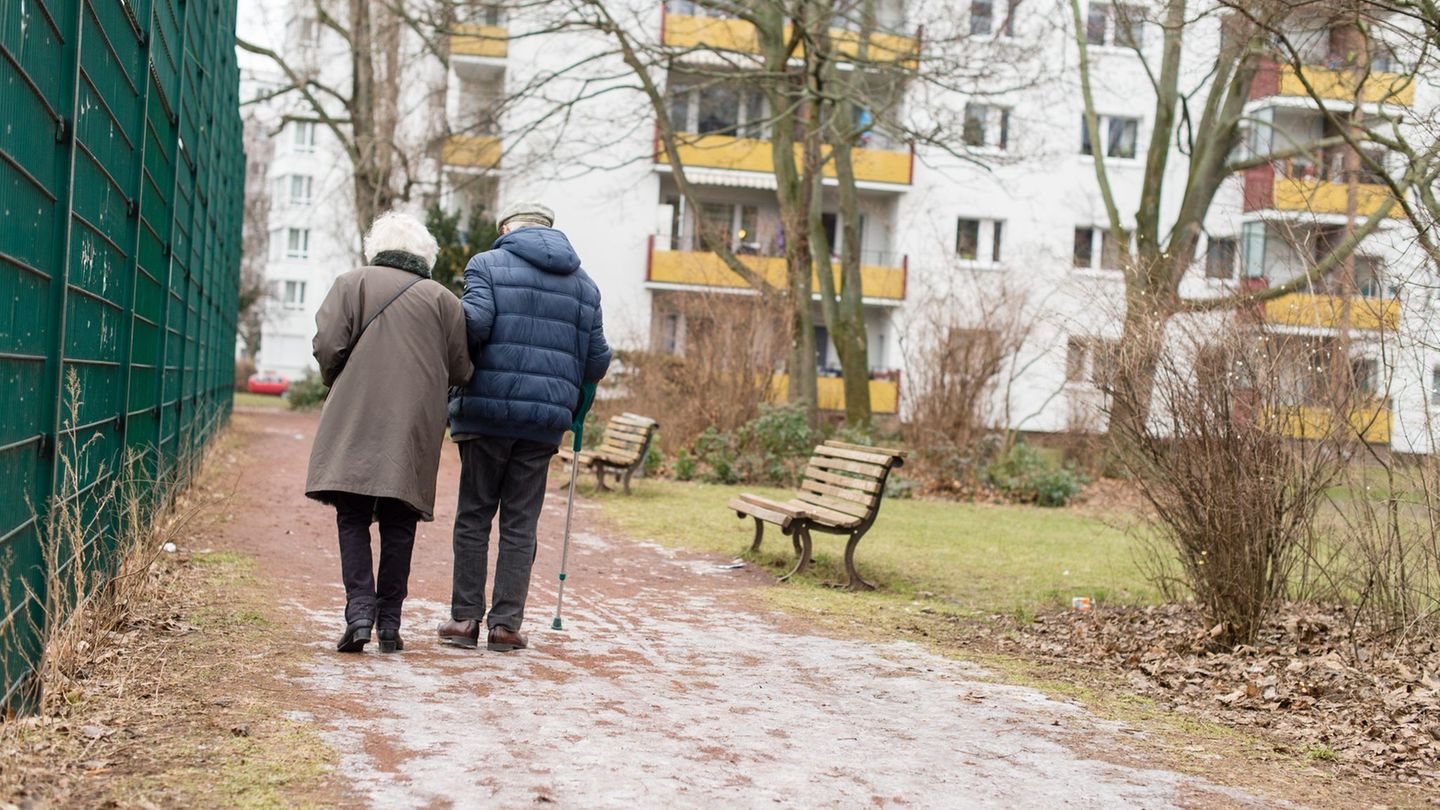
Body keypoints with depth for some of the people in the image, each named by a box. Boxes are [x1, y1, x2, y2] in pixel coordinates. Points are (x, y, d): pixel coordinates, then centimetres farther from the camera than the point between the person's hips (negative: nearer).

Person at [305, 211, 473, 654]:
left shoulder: (351, 284, 5)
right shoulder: (443, 299, 10)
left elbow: (328, 346, -4)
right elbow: (461, 371, 6)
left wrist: (338, 388, 14)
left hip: (356, 422, -1)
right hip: (415, 428, 1)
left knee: (353, 518, 3)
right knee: (398, 525, 7)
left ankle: (360, 611, -10)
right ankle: (390, 623, 8)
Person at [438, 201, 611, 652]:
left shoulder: (488, 265, 2)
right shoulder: (584, 284, 14)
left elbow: (474, 323, -15)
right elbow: (597, 361, 12)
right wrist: (574, 403, 28)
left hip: (487, 411, -3)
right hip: (546, 419, 3)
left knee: (474, 518, 7)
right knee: (521, 525, 7)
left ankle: (465, 618, 7)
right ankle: (506, 624, 6)